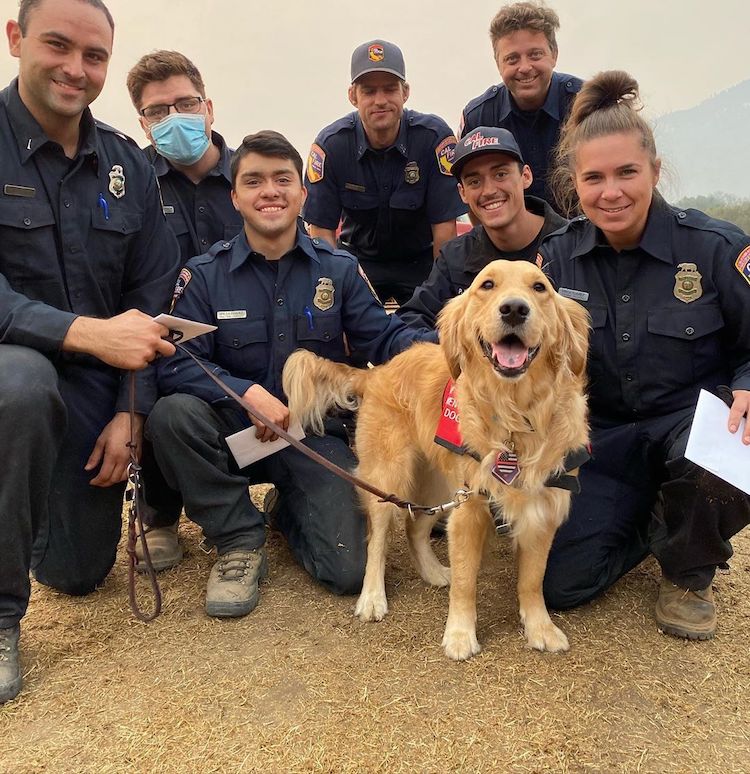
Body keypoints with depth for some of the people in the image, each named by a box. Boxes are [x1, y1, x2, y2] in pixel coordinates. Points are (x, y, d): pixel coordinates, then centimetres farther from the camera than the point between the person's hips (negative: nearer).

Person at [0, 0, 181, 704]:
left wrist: (129, 413, -7)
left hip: (95, 382, 4)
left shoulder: (127, 165, 1)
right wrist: (84, 332, -36)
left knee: (81, 572, 8)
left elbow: (150, 296, 1)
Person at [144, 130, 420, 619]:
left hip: (316, 434, 0)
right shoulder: (205, 275, -3)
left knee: (348, 570, -15)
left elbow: (385, 338, -3)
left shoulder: (339, 268, 1)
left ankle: (290, 510, 21)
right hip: (235, 430, 1)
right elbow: (178, 363, -11)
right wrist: (249, 393, -27)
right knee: (173, 414, -32)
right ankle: (240, 540, -9)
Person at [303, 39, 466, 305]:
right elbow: (322, 229, -10)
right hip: (358, 258, 1)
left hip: (421, 260, 0)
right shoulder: (331, 144, -14)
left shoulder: (435, 137, -17)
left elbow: (444, 226, -14)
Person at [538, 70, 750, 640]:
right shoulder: (557, 257, -2)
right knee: (562, 585, -10)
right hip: (602, 440, 2)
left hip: (694, 422, -2)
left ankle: (689, 572, -2)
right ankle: (648, 521, 23)